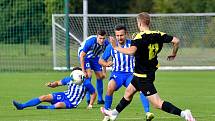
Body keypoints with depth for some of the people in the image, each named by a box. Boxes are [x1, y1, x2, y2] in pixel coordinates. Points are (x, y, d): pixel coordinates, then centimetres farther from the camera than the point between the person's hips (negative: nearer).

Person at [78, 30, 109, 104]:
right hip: (85, 56, -5)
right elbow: (82, 56, -28)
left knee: (100, 77, 1)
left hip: (95, 57, 5)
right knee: (89, 75, -21)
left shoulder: (106, 43, -21)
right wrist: (83, 71, -28)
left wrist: (104, 71, -3)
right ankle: (88, 98, -16)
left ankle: (100, 99, 12)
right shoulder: (90, 42, -36)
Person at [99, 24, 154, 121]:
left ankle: (147, 113, -31)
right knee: (110, 87, -32)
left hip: (130, 74, 0)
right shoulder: (111, 46, 1)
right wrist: (106, 64, -14)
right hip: (117, 73, 0)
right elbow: (101, 60, 10)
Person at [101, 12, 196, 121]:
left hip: (143, 77, -9)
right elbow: (176, 41, -4)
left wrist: (116, 48, -26)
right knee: (128, 92, 28)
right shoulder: (158, 35, -1)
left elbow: (131, 51, -40)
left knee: (157, 103, -11)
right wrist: (173, 54, 14)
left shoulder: (140, 37, -23)